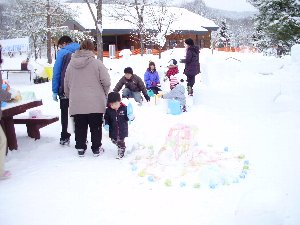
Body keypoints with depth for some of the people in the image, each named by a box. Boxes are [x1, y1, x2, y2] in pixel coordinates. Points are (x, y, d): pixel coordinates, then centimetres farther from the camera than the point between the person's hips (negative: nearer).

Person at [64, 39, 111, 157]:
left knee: (80, 126, 13)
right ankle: (96, 148, 17)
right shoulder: (96, 63, -8)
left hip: (76, 103, 3)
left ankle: (80, 148, 19)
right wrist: (104, 94, 9)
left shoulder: (71, 64, 6)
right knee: (95, 126, 9)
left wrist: (69, 96, 26)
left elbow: (66, 84, 13)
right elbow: (106, 82, -9)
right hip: (95, 103, -3)